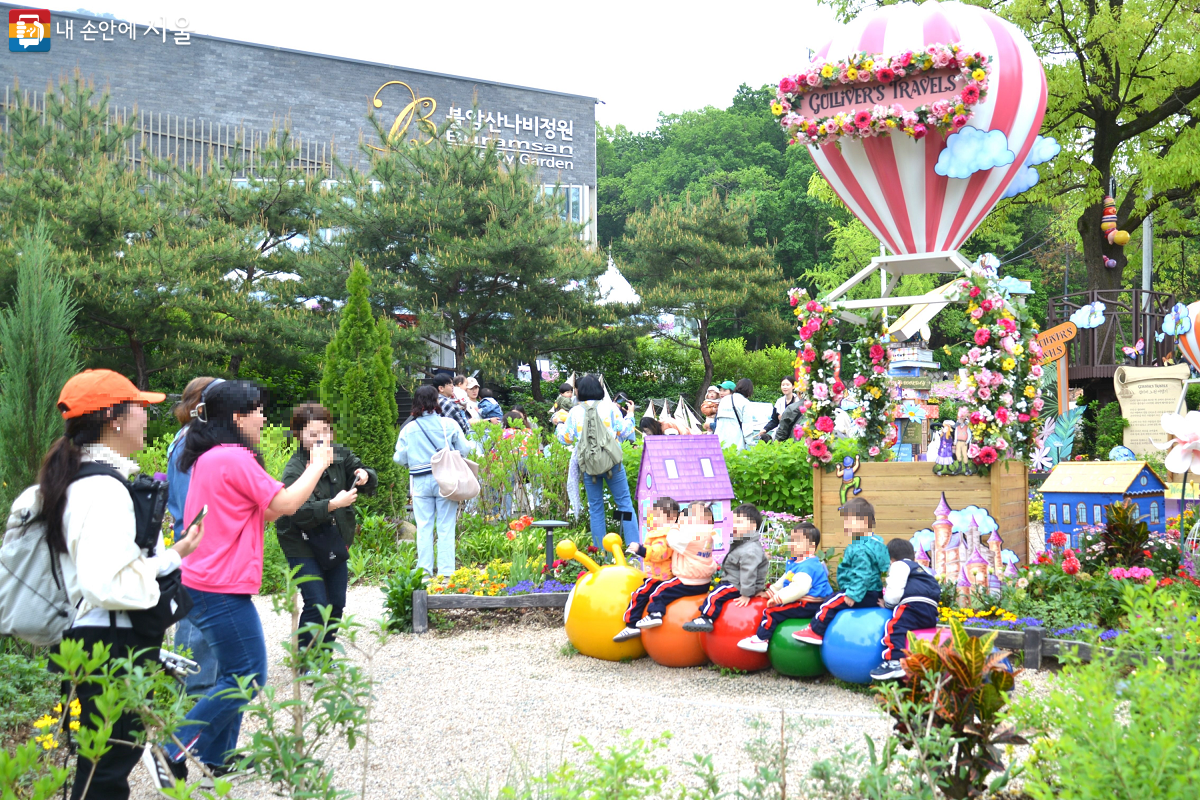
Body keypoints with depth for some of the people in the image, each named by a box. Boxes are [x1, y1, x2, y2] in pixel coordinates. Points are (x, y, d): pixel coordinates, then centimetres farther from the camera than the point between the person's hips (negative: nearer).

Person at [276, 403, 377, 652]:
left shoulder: (340, 455, -1)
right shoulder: (294, 470, -18)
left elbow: (371, 483, 3)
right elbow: (301, 512, -29)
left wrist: (365, 476, -20)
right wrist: (333, 504, -41)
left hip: (335, 543, 6)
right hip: (302, 545, -6)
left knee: (336, 603, 8)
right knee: (316, 604, -12)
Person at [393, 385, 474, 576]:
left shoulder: (408, 428, -1)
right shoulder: (448, 424, -5)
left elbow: (400, 458, 2)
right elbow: (464, 449, -2)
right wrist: (471, 446, 21)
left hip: (420, 482, 1)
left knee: (423, 527, 7)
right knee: (445, 527, 3)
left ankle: (424, 569, 5)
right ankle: (446, 571, 2)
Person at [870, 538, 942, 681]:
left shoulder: (899, 566, 9)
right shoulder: (920, 568, 35)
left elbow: (894, 593, -7)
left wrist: (887, 603, 14)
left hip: (915, 606, -9)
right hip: (931, 612, 9)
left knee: (895, 626, -21)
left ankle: (894, 661, -40)